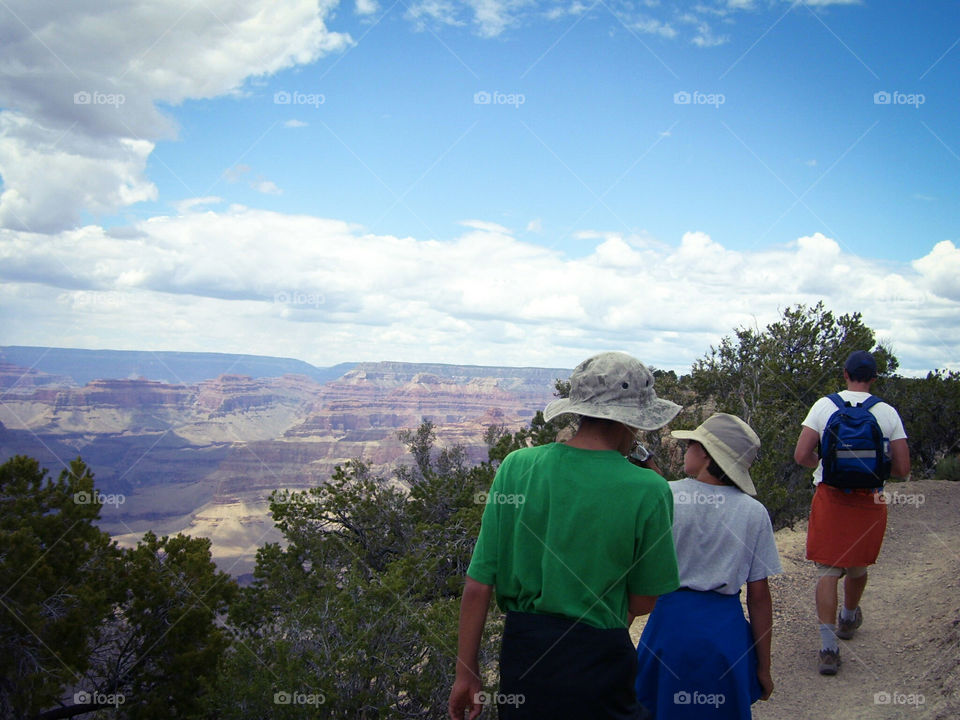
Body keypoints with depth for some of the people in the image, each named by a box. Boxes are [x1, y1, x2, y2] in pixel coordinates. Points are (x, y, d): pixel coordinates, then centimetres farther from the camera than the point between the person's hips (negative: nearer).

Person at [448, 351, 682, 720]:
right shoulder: (649, 490, -14)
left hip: (520, 649, 3)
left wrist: (467, 674, 4)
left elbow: (478, 586, -6)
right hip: (596, 658, -2)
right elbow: (643, 602, -5)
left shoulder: (517, 466, -8)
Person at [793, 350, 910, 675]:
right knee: (857, 567, 22)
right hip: (869, 501, 1)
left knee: (828, 571, 3)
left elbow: (801, 456, -10)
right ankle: (848, 619, 46)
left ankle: (829, 646, -5)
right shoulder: (887, 413, -5)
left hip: (830, 497, -1)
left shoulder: (824, 405, -6)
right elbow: (902, 469, -4)